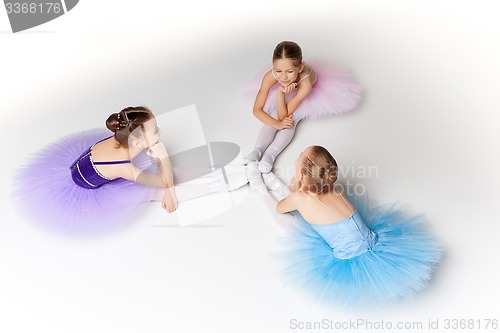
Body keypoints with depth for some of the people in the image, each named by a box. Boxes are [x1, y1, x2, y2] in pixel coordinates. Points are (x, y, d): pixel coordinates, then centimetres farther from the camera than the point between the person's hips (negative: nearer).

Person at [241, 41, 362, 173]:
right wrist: (277, 124, -41)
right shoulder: (270, 77, -38)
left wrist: (281, 92, -49)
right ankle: (257, 151, -24)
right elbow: (257, 110, -28)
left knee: (291, 119, -26)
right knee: (273, 117, -21)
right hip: (286, 91, 3)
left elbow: (283, 116, -35)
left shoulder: (305, 84, -44)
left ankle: (271, 154, -33)